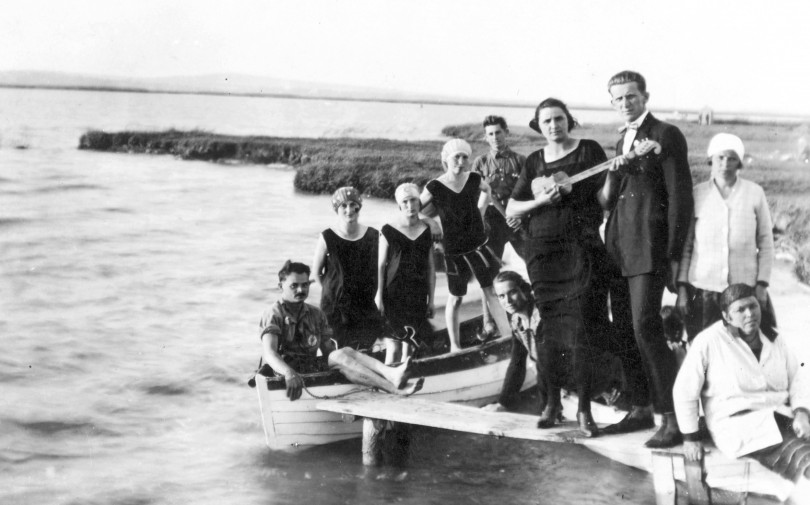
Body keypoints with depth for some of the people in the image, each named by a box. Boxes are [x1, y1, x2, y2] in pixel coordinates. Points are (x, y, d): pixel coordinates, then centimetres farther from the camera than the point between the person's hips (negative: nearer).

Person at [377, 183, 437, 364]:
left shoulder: (426, 230, 6)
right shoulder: (388, 231, -3)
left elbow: (431, 267, 9)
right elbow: (380, 265, -3)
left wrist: (431, 299, 8)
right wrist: (379, 297, -7)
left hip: (418, 296, 3)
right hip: (393, 296, -3)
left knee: (410, 348, 5)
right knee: (393, 349, -7)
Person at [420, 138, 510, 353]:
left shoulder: (474, 179, -3)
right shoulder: (434, 188, -15)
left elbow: (486, 190, 20)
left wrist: (481, 209, 8)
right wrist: (442, 211, -4)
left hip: (479, 245, 3)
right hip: (454, 252, -3)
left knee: (494, 291, 1)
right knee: (455, 299, 9)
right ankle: (455, 345, 23)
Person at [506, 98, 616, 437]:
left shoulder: (589, 150, 5)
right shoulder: (534, 162, 13)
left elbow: (605, 199, -1)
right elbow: (511, 210, 11)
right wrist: (540, 200, -6)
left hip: (583, 249, -3)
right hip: (544, 250, 3)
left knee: (582, 330, -8)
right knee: (551, 329, 5)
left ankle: (584, 409, -2)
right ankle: (552, 403, 16)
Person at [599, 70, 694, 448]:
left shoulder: (666, 135, -5)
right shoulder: (622, 141, 20)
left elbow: (680, 197, -9)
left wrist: (673, 257, -13)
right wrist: (612, 178, -4)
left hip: (649, 248, -8)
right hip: (618, 248, 8)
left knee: (646, 329, -14)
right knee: (624, 332, 10)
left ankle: (673, 419, -9)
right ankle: (641, 409, 20)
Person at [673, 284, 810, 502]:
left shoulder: (774, 340, 11)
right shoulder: (709, 342, -8)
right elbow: (684, 392, -3)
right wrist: (691, 437, 0)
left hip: (780, 418, 6)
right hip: (737, 425, -6)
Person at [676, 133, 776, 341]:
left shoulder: (754, 193, 2)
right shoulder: (697, 195, 3)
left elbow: (766, 243, 6)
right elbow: (685, 246, 6)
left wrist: (762, 284, -1)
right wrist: (681, 287, 1)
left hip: (745, 288, 0)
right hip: (703, 289, 0)